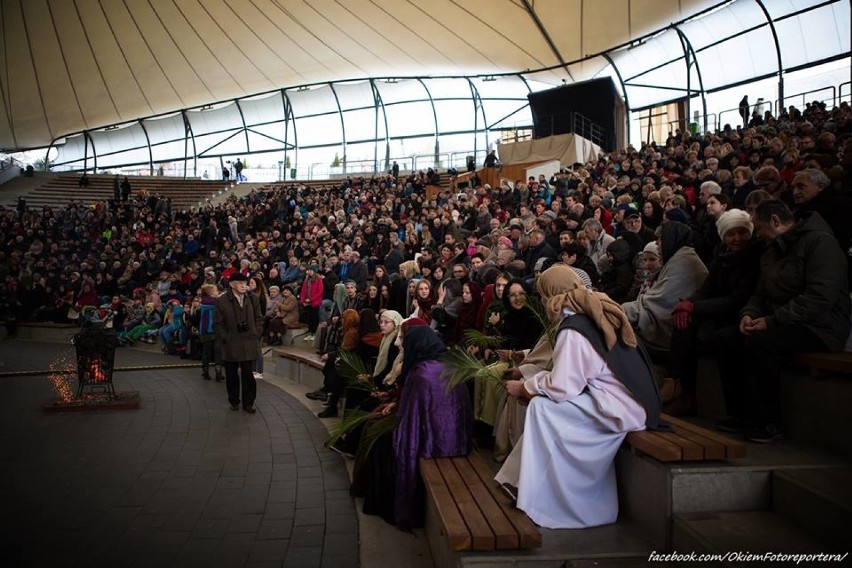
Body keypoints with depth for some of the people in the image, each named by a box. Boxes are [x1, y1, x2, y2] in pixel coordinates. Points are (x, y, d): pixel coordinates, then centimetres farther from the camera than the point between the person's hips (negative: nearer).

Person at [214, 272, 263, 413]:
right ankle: (234, 401, 25)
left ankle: (248, 403, 13)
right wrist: (225, 338, -6)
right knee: (232, 375, 9)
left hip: (249, 343, 1)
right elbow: (218, 323, -1)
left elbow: (259, 318, 10)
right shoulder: (222, 301, -5)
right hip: (230, 345, -1)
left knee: (248, 374, 3)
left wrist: (256, 335, 3)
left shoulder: (253, 298, 3)